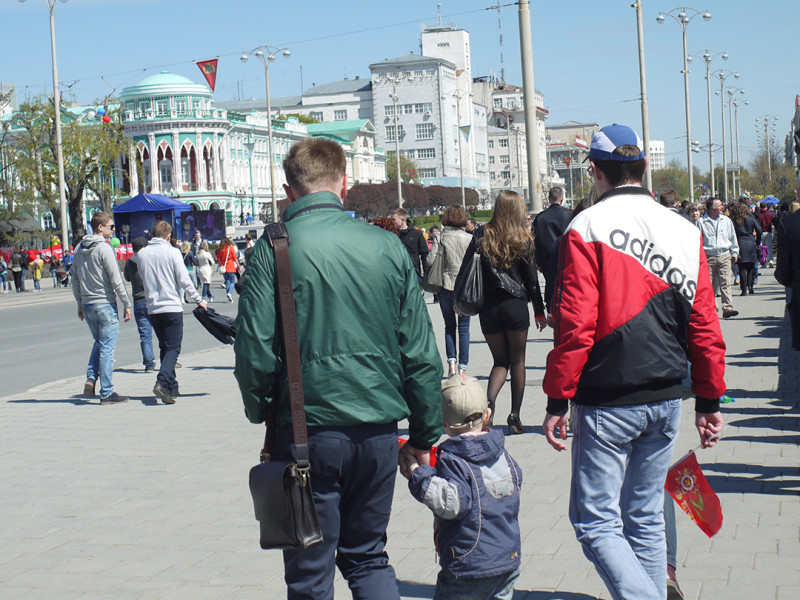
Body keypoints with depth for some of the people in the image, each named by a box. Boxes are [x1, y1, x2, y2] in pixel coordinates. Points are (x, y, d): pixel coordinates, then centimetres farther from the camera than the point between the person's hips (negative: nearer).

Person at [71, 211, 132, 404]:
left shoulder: (80, 249, 9)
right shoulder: (104, 248, -13)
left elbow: (75, 278, 14)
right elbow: (116, 280, -16)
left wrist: (80, 304, 22)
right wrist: (127, 305, -10)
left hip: (87, 304, 7)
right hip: (105, 303, -7)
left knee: (99, 343, 23)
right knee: (107, 347, -1)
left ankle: (91, 378, 6)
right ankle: (107, 393, 1)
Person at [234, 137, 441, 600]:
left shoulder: (274, 249, -8)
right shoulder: (386, 246, 0)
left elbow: (256, 351, -10)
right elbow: (421, 354, 3)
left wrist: (262, 415, 8)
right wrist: (425, 435, 12)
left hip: (308, 430, -3)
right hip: (379, 430, 3)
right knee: (368, 557, 20)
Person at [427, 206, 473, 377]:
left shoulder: (439, 238, -3)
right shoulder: (470, 238, -2)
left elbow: (430, 261, -8)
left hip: (446, 286, 0)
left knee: (449, 326, 12)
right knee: (464, 328, 6)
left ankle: (451, 360, -2)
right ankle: (462, 366, 3)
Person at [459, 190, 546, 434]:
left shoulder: (482, 235, 0)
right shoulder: (524, 240, -3)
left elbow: (465, 269, -2)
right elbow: (532, 279, 0)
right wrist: (539, 311, 9)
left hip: (488, 306, 2)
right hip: (515, 305, -2)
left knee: (500, 360, 13)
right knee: (517, 361, 11)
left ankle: (489, 401, -14)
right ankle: (515, 416, 9)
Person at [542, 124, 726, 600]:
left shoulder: (586, 229, -9)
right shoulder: (685, 231, 5)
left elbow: (575, 327, -14)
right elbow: (705, 326, 8)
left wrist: (558, 400, -7)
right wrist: (710, 400, 15)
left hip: (608, 403, -5)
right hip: (666, 400, 6)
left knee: (596, 523, 0)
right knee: (646, 519, 17)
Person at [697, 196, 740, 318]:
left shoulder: (726, 221, 9)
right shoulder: (701, 222, -1)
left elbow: (733, 237, 18)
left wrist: (735, 253, 16)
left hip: (724, 256, 2)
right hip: (708, 257, -2)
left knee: (726, 283, -8)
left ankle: (727, 308, -11)